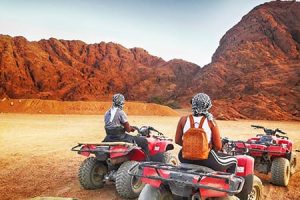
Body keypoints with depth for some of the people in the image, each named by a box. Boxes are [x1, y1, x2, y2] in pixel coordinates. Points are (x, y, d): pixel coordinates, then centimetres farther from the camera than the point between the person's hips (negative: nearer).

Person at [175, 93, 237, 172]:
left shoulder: (183, 120, -6)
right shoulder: (210, 122, -11)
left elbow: (177, 140, 3)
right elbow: (218, 146, -8)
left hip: (186, 159, 3)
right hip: (206, 159, -2)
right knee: (233, 160, 22)